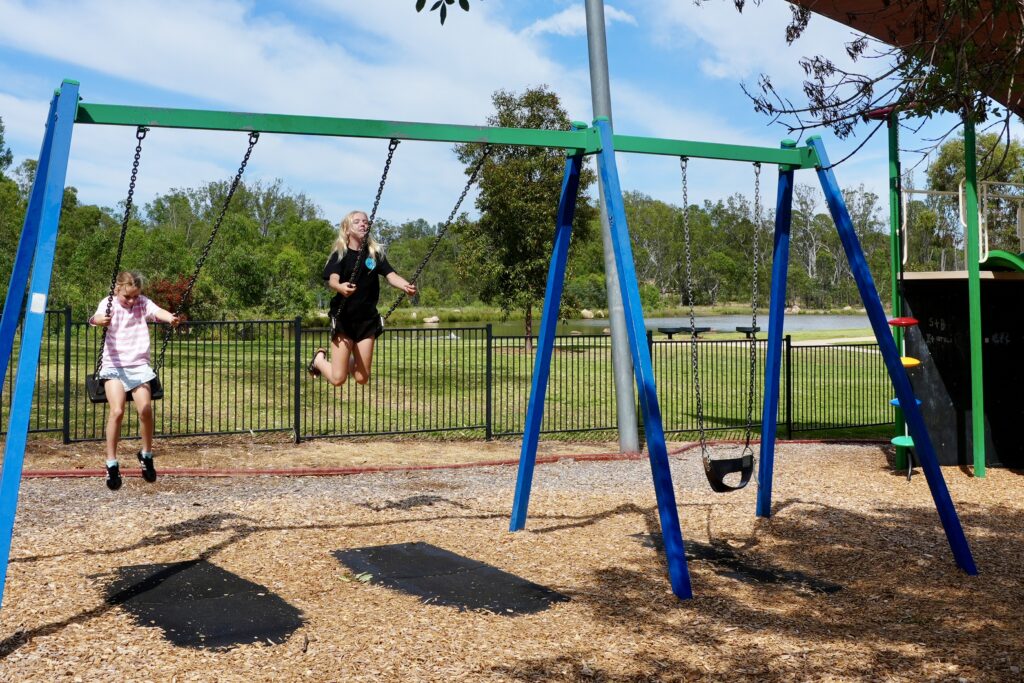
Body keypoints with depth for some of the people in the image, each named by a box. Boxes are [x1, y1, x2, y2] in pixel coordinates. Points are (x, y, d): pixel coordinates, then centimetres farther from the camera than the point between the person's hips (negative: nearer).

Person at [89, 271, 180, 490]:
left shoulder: (143, 303, 5)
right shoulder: (109, 304, -1)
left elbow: (157, 312, -15)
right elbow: (97, 317, -22)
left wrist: (170, 318, -39)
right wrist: (102, 320, -48)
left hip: (139, 365, 2)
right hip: (114, 365, -2)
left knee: (145, 408, -18)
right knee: (117, 410, -20)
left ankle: (146, 454, 7)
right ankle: (112, 464, -6)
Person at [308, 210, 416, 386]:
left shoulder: (376, 254, 4)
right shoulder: (340, 255, -6)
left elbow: (391, 275, -9)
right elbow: (332, 279, -22)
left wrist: (406, 286, -31)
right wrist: (341, 287, -46)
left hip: (367, 319, 3)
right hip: (343, 318, -3)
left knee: (362, 378, 6)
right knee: (338, 378, -4)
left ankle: (349, 361, 40)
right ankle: (319, 358, 27)